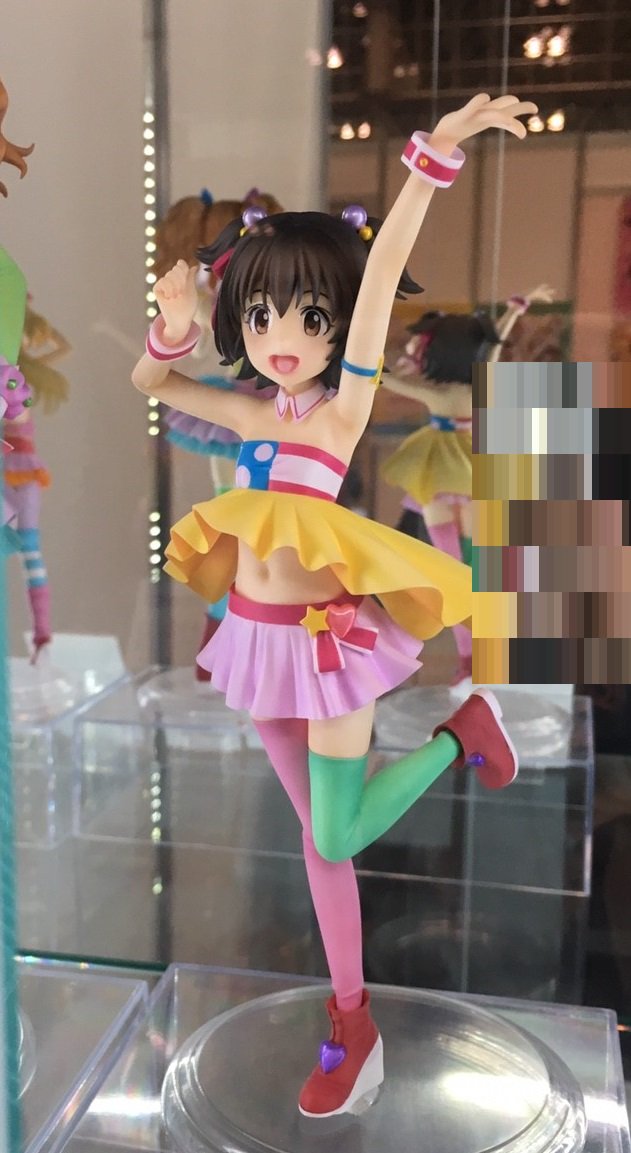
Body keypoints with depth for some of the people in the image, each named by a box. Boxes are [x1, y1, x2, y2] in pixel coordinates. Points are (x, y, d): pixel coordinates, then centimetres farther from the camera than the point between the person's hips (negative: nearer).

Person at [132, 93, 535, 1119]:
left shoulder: (347, 403, -9)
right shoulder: (254, 414, 6)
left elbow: (382, 272, -22)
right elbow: (149, 386, 20)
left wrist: (433, 158, -28)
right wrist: (171, 334, 2)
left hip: (326, 636, -6)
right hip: (259, 637, 6)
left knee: (337, 836, -3)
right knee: (317, 836, 13)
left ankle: (463, 730, 18)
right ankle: (353, 1025, 28)